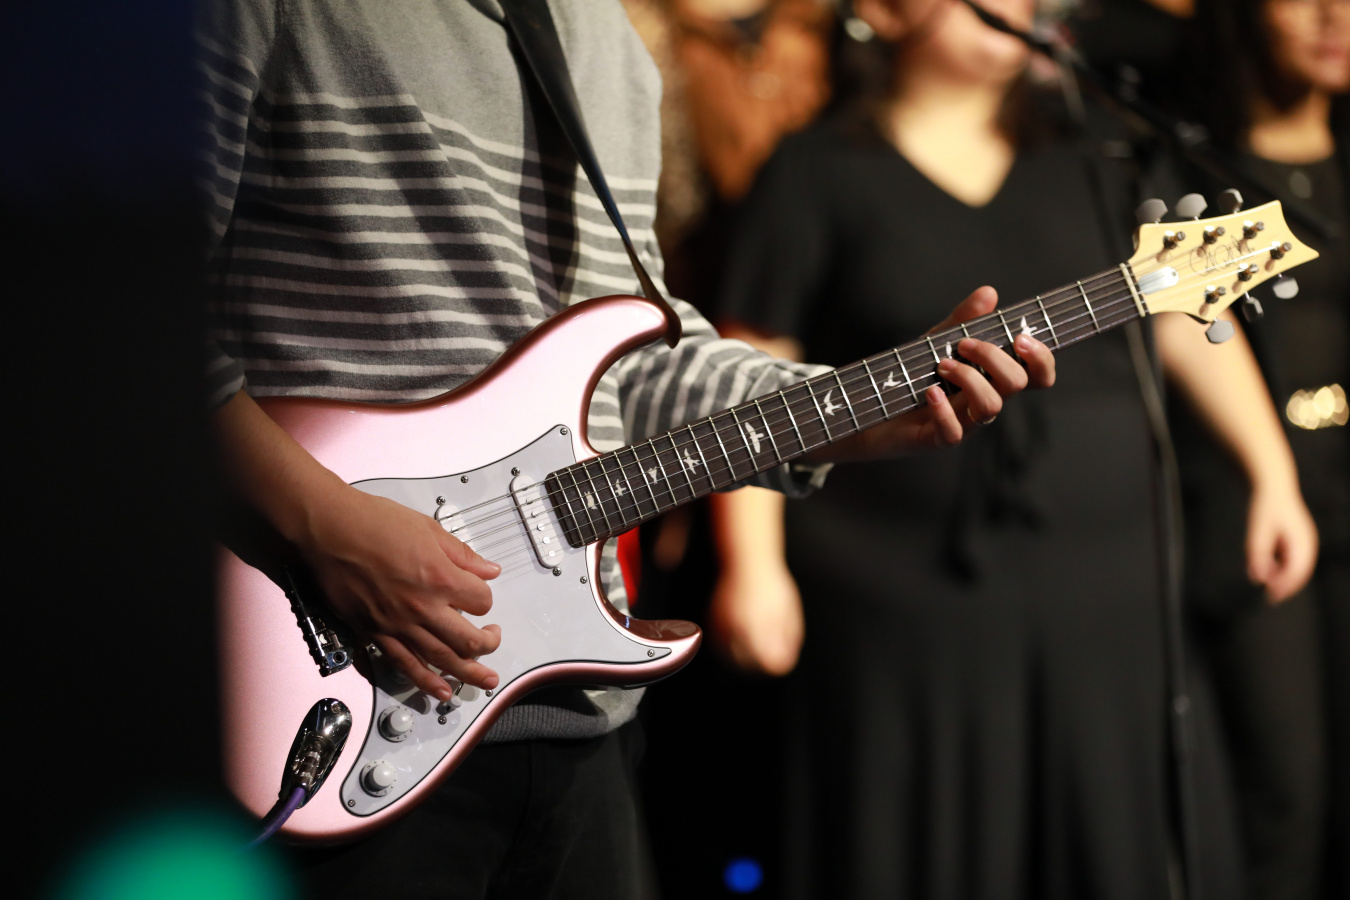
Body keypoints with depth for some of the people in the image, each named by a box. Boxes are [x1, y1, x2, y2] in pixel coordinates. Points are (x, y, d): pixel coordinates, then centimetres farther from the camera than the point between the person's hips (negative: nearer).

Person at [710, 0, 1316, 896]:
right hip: (901, 598, -3)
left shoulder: (1082, 152, 11)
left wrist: (1273, 475, 10)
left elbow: (1188, 313, 15)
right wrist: (753, 567, -9)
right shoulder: (822, 172, 1)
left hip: (1102, 584, 3)